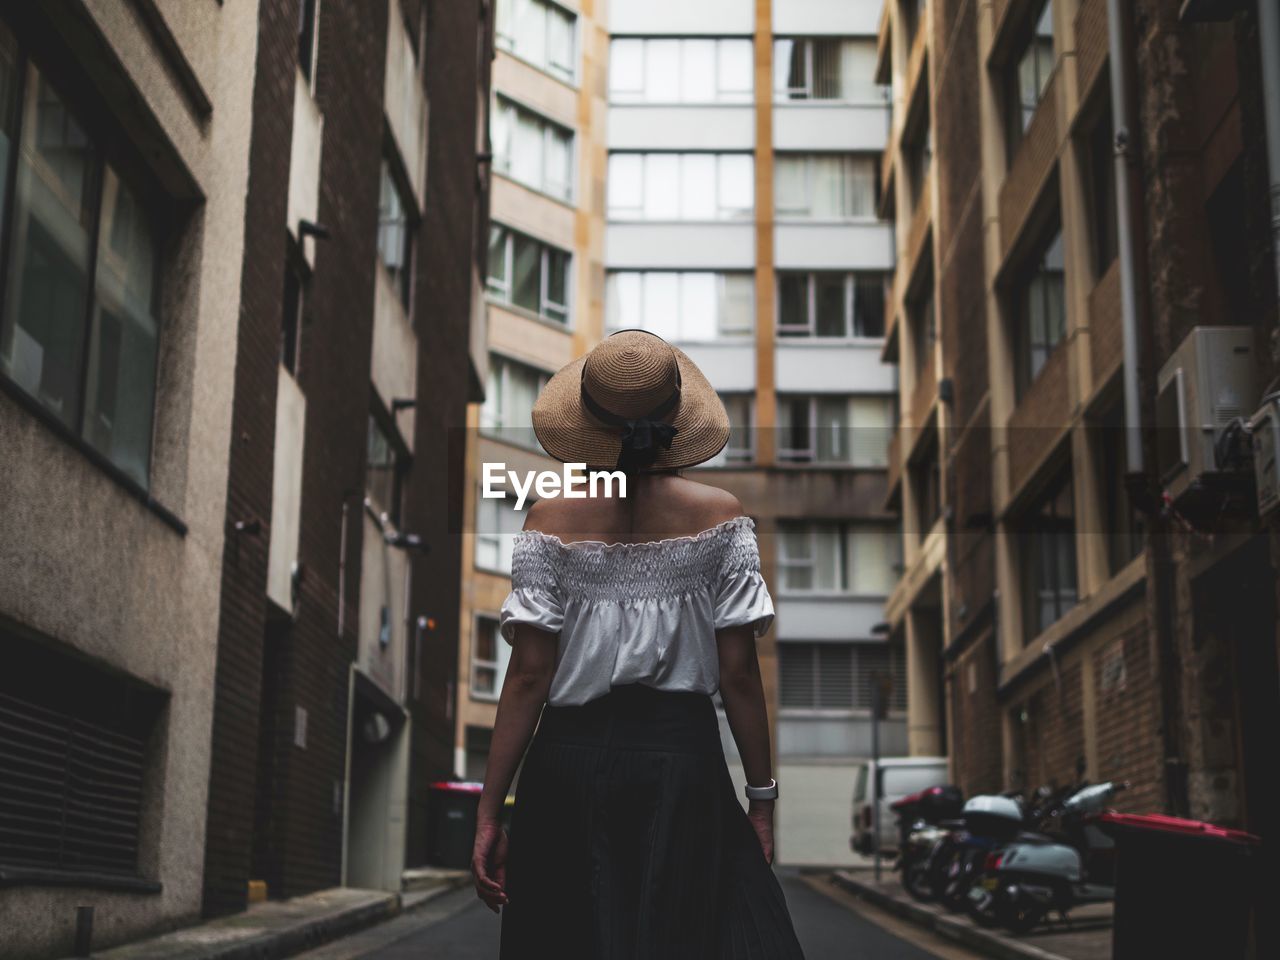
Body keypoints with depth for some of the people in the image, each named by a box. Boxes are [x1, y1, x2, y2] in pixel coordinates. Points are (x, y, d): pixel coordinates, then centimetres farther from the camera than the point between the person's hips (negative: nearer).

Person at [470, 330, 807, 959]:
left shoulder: (552, 518, 0)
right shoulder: (719, 514, 0)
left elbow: (529, 676, -5)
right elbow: (738, 674, -1)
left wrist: (490, 812, -1)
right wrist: (761, 797, 7)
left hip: (571, 764, 1)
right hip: (685, 755, 0)